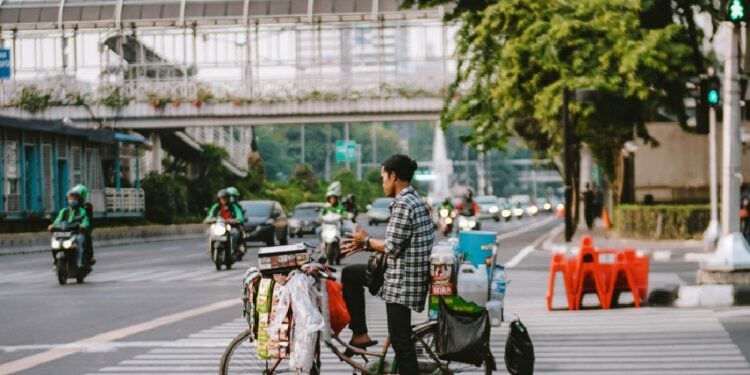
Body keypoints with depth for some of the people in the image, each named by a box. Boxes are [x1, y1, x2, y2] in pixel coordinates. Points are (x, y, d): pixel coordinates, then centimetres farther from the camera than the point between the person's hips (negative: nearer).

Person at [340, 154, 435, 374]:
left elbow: (392, 247, -21)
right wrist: (365, 245, 14)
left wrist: (366, 241, -4)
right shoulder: (414, 200, 13)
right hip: (402, 273, 10)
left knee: (400, 341, -4)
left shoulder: (402, 204, -19)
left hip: (402, 279, -10)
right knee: (349, 274, 20)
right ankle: (359, 333, 21)